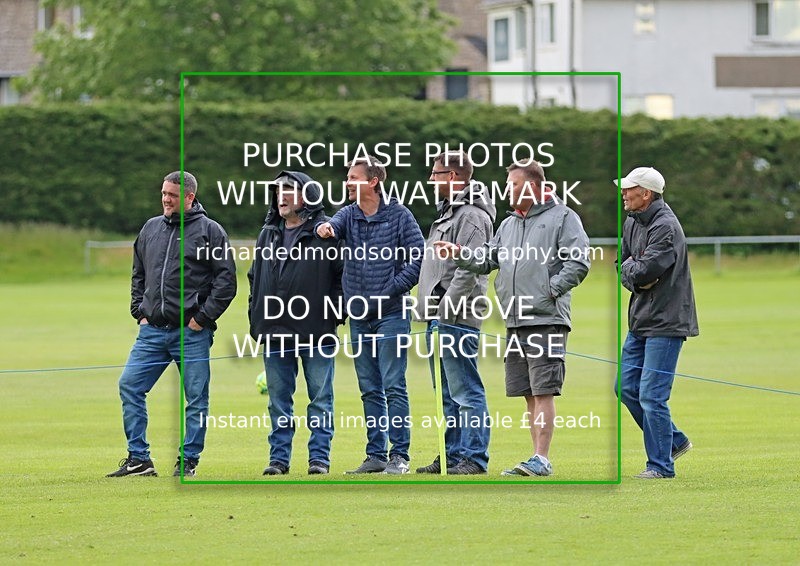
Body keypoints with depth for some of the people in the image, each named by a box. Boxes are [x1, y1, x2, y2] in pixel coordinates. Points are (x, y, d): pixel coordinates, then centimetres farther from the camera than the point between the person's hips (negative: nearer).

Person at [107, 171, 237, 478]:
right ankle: (138, 458, 4)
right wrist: (139, 311, 10)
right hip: (152, 330, 5)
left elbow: (226, 279, -5)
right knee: (129, 386, -3)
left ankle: (189, 460, 9)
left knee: (196, 398, 0)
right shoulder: (150, 228, 14)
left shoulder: (209, 231, -2)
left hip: (192, 333, -5)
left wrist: (203, 317, -10)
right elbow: (138, 275, 23)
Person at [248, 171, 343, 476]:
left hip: (317, 333, -5)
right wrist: (255, 318, 12)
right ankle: (279, 456, 13)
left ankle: (319, 456, 5)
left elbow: (343, 275, -4)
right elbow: (255, 277, 20)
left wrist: (336, 313, -9)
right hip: (275, 332, 5)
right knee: (278, 399, 8)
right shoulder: (268, 234, 13)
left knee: (320, 398, 1)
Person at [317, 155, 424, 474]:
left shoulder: (398, 215, -3)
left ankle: (399, 454, -4)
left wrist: (392, 290, -12)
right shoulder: (349, 215, 9)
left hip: (391, 314, -5)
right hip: (359, 316, 5)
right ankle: (376, 455, 13)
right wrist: (324, 228, -36)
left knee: (393, 386, -7)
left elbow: (419, 257, -7)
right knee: (369, 390, 9)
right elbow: (332, 227, -12)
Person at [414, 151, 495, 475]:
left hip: (457, 319, -11)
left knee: (466, 392, -10)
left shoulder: (472, 216, -13)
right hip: (440, 318, 11)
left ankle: (474, 457, -9)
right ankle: (453, 454, 19)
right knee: (448, 395, 14)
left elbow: (469, 269, -20)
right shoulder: (448, 213, 20)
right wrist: (433, 316, 17)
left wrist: (445, 312, -21)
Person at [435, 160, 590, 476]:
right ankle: (537, 458, 12)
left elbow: (579, 263, -9)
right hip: (515, 322, 8)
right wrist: (459, 254, -1)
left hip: (547, 319, -8)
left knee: (543, 391, -11)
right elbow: (488, 260, 16)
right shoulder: (508, 225, 21)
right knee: (529, 394, 9)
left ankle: (542, 459, -14)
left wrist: (549, 292, -13)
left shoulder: (562, 218, -1)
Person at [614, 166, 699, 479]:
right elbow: (622, 267, 14)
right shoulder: (631, 223, 12)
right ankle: (674, 441, 26)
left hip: (665, 323, -10)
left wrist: (630, 269, -3)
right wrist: (634, 276, -7)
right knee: (628, 389, 12)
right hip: (641, 320, 10)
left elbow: (643, 271, -24)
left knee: (652, 395, -9)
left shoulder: (666, 227, -17)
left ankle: (661, 465, -2)